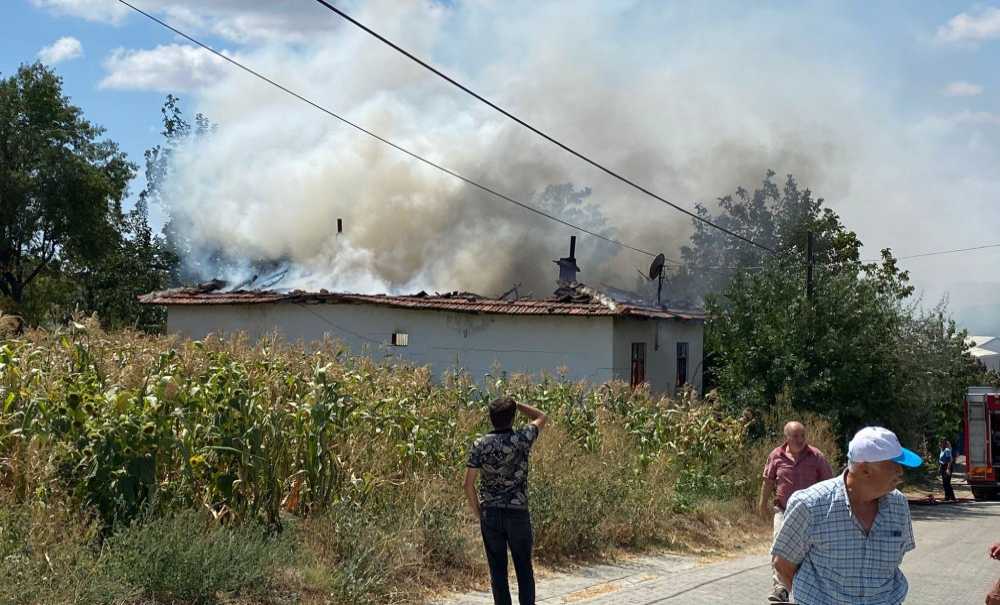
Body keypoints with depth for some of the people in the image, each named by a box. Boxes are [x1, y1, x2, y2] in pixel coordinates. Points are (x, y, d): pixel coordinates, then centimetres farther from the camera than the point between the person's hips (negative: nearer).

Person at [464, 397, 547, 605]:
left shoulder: (480, 445, -5)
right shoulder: (522, 439, -9)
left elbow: (469, 484, -5)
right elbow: (541, 417, 11)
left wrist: (477, 512, 7)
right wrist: (516, 405, 9)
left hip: (490, 513, 1)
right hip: (518, 512, -1)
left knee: (497, 569, 7)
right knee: (524, 567, 9)